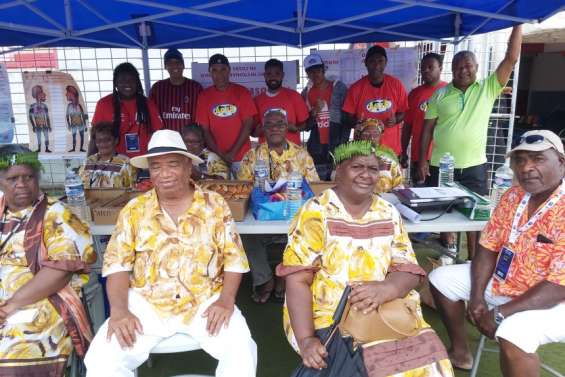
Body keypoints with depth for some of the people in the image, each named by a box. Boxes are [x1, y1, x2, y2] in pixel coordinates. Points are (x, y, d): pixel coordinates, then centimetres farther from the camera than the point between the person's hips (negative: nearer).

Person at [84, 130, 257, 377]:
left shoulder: (215, 205, 1)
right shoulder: (134, 209, 4)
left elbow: (234, 258, -1)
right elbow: (117, 263, 2)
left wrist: (226, 299, -16)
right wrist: (119, 309, -14)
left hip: (206, 301, -1)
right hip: (145, 303, 1)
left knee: (241, 350, -22)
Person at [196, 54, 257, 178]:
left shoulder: (242, 92, 1)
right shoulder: (204, 95, 4)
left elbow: (248, 125, -4)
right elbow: (205, 129, 2)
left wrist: (233, 153, -10)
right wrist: (220, 154, -9)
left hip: (241, 156, -1)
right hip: (215, 157, 1)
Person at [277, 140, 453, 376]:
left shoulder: (388, 214, 8)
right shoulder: (316, 212, -6)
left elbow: (409, 271, 3)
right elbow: (297, 280, -11)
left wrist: (386, 289, -21)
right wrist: (305, 340, -22)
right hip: (327, 319, -4)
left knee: (427, 354, -16)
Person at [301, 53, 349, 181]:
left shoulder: (338, 87, 1)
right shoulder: (306, 93, 10)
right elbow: (305, 125, 10)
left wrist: (343, 143, -7)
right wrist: (313, 114, -9)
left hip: (337, 147, -2)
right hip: (316, 150, 3)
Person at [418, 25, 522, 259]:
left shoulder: (487, 89, 2)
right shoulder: (440, 95, 2)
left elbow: (511, 59, -5)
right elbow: (428, 128, 2)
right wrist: (422, 160, -4)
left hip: (474, 166, 0)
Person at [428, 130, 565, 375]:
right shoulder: (513, 196, -3)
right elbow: (489, 246, 0)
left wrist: (500, 314, -26)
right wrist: (477, 296, -12)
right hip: (502, 279, 8)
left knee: (513, 332, -36)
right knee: (441, 279, 6)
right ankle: (460, 353, 22)